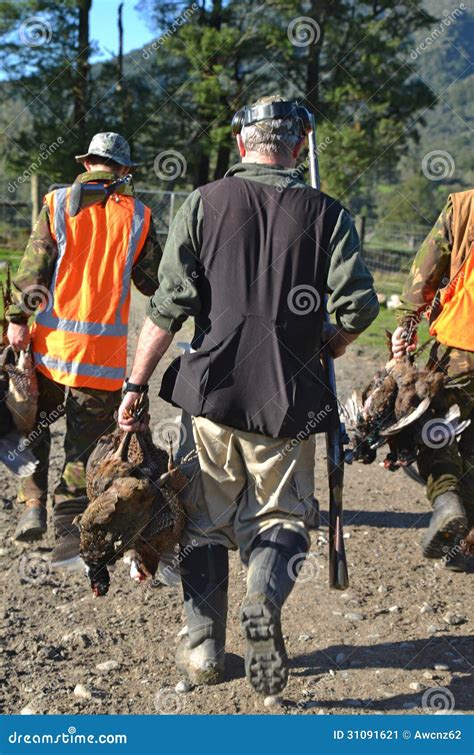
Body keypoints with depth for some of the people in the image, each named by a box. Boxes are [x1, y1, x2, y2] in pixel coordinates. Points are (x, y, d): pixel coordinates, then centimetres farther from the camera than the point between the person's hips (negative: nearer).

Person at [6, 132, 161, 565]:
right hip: (104, 347, 0)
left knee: (34, 426, 19)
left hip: (52, 339, 1)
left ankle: (33, 506, 14)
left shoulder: (58, 203, 2)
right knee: (86, 441, 7)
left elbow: (35, 265, -3)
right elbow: (153, 281, 5)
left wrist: (18, 318, -1)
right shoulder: (138, 216, 2)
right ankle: (71, 529, 9)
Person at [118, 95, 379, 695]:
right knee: (282, 515, 14)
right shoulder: (326, 214, 0)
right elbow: (359, 306, -9)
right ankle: (264, 600, -14)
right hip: (288, 398, -1)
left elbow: (167, 307, -5)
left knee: (206, 519, 15)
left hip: (210, 389, 1)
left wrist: (135, 385, -1)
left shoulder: (202, 205, 0)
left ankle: (202, 648, 19)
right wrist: (322, 351, 11)